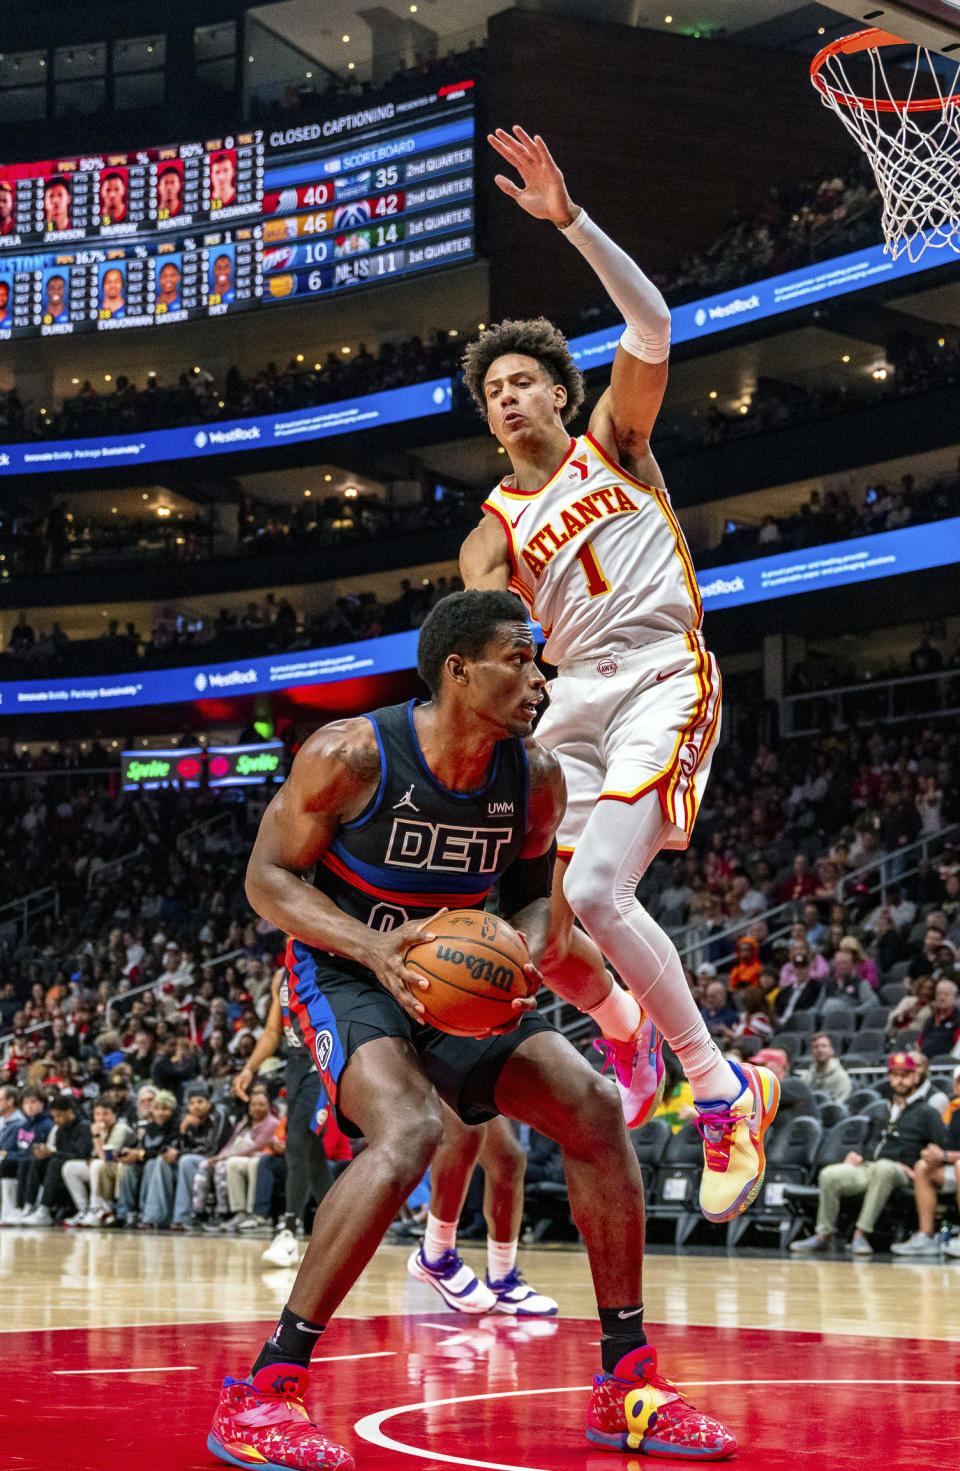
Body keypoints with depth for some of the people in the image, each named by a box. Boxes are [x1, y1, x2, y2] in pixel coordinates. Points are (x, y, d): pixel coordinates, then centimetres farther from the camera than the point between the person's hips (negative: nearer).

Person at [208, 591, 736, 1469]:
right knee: (409, 1131, -32)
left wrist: (524, 958, -15)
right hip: (345, 975, -6)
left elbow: (531, 893, 9)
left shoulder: (536, 778, -7)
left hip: (468, 982, 6)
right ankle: (259, 1397, -26)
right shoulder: (351, 755, -21)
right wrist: (373, 946, -31)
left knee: (593, 1107, -8)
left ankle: (627, 1384, 4)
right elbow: (268, 877, -14)